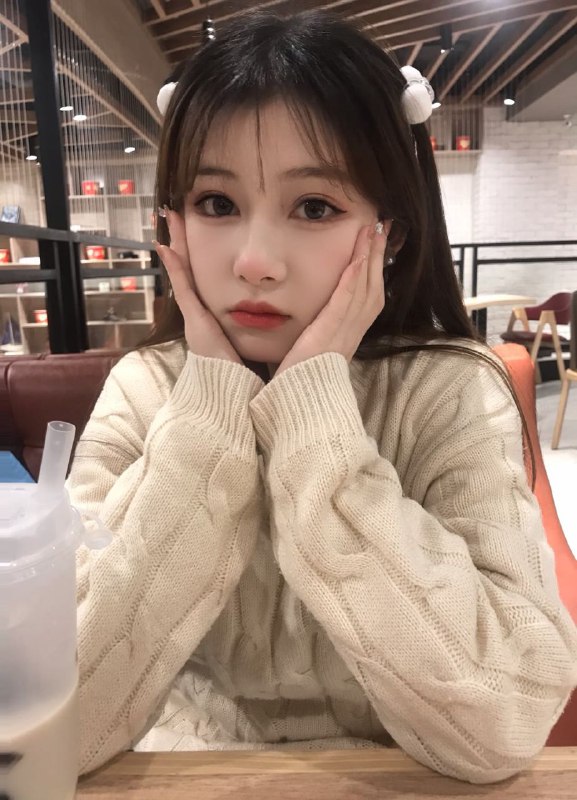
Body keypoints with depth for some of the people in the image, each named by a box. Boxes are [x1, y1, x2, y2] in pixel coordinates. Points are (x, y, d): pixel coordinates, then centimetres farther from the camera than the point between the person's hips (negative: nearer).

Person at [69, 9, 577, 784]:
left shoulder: (454, 395, -14)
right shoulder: (145, 391, -10)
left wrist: (313, 404, -26)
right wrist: (214, 403, -24)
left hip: (383, 777, 0)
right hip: (186, 772, 2)